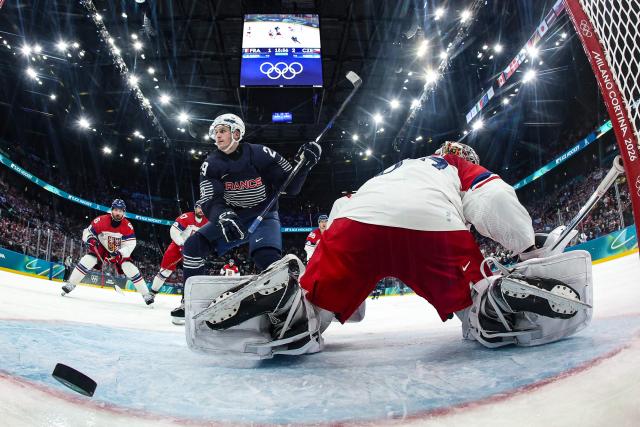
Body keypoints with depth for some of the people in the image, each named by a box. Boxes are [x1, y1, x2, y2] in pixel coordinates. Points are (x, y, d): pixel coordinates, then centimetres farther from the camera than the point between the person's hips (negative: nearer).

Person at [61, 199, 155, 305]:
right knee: (87, 260, -21)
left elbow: (130, 244, -22)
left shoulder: (127, 226, -22)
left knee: (130, 268, -17)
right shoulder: (101, 220, -22)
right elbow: (87, 231, -11)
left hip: (119, 252, -1)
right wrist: (90, 239, -34)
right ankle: (70, 285, -4)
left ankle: (146, 294, -11)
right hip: (101, 249, 1)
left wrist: (119, 253, -37)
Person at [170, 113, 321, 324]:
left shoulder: (260, 154, -17)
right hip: (232, 218, 4)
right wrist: (223, 216, -41)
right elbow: (209, 201, -18)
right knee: (194, 244, -11)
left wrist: (303, 164, -31)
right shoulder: (211, 164, -7)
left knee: (266, 257, -32)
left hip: (264, 216, -4)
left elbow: (291, 187, -13)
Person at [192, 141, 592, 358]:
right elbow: (495, 199, 11)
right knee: (490, 319, 13)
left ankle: (284, 294, -20)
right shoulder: (462, 168, 34)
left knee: (300, 320, 12)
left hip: (356, 222, 3)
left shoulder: (393, 169, 45)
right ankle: (501, 295, -19)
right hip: (434, 228, -2)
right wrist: (530, 246, 23)